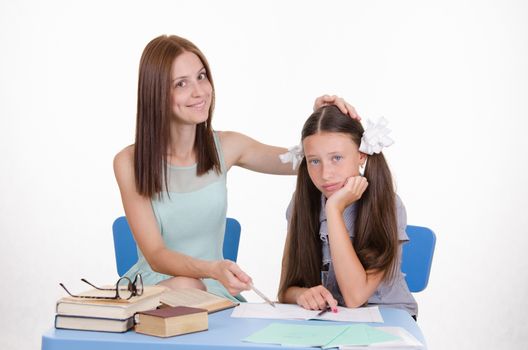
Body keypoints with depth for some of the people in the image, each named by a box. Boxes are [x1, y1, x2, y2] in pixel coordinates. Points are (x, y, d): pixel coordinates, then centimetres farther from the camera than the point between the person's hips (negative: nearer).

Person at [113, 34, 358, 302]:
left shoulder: (226, 147, -2)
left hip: (213, 289, 3)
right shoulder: (130, 162, -12)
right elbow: (155, 255, -17)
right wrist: (213, 269, -37)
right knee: (184, 287, -34)